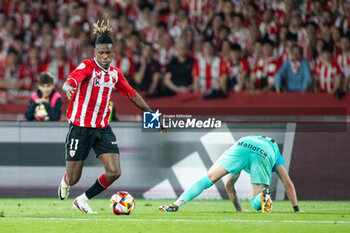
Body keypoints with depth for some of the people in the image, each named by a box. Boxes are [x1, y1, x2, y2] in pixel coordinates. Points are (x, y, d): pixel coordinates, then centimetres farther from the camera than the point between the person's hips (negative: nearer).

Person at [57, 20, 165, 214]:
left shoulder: (115, 73, 7)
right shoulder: (87, 66, -11)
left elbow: (132, 94, 20)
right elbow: (69, 82, -31)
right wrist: (68, 89, -55)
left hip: (103, 128, 5)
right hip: (80, 127, -5)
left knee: (114, 172, -12)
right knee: (73, 179, 1)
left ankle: (83, 200, 10)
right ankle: (65, 182, 42)